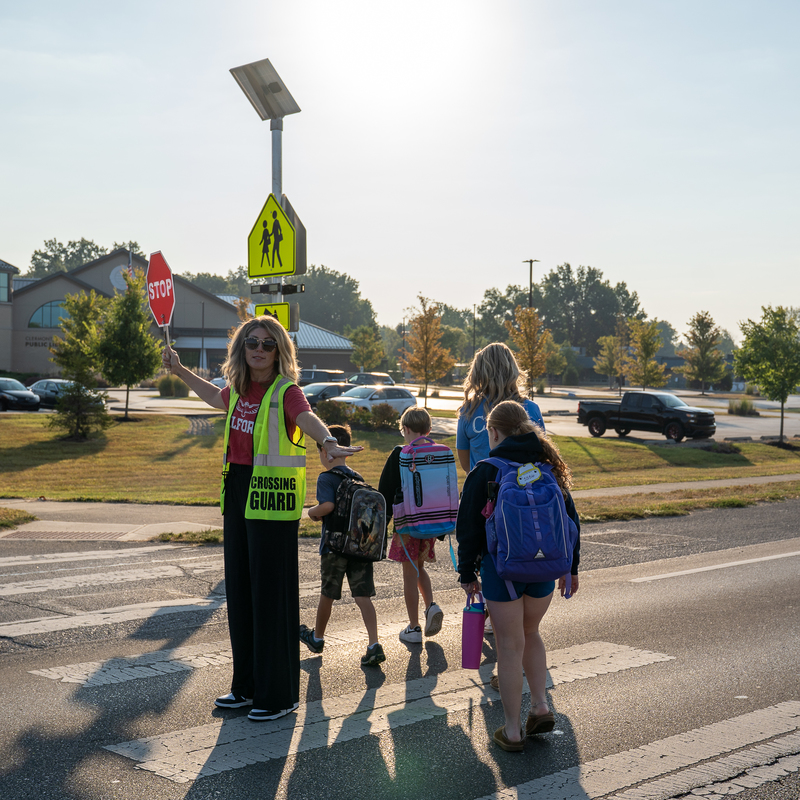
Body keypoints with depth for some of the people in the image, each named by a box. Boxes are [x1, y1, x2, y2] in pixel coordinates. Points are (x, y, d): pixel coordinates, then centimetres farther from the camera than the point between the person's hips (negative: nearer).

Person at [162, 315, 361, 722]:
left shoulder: (286, 391, -11)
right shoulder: (238, 389, 10)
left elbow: (308, 418, -33)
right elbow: (216, 398, 34)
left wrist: (329, 442, -53)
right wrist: (180, 372, 40)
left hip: (273, 498, -7)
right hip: (237, 494, 8)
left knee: (271, 592, -2)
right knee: (239, 589, 13)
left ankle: (279, 694, 10)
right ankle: (248, 685, 28)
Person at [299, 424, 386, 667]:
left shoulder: (326, 478, -10)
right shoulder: (358, 478, 10)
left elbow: (328, 505, -26)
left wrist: (313, 512, -7)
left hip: (334, 546, -4)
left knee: (327, 595, 14)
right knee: (363, 596, 0)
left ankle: (317, 638, 34)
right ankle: (374, 645, -14)